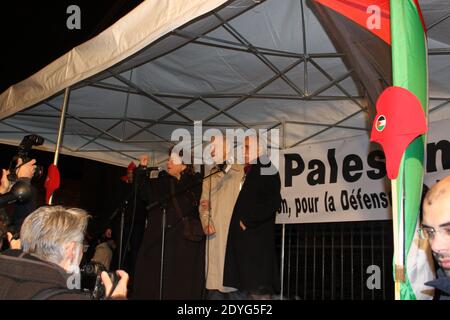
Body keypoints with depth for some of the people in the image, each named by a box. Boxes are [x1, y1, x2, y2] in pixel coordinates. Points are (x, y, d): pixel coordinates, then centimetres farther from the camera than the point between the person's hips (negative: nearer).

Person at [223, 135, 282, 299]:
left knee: (258, 288, -7)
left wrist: (248, 221, -15)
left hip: (257, 237, -9)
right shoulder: (249, 172, 18)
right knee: (248, 286, 11)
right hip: (245, 236, 9)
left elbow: (273, 202, -18)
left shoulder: (266, 170, -8)